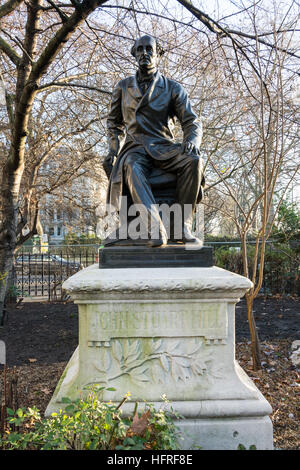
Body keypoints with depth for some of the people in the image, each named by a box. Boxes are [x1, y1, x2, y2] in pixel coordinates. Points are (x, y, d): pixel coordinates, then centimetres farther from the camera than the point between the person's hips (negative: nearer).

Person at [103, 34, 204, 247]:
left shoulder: (173, 88, 10)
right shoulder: (123, 87, 16)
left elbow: (192, 122, 1)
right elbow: (114, 123, 24)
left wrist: (192, 141, -23)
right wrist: (113, 150, 7)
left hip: (164, 147, 1)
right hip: (135, 149, 0)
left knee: (193, 160, -33)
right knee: (132, 168, -39)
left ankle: (184, 225, -30)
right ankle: (156, 228, -51)